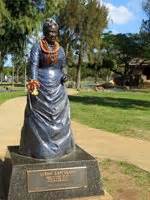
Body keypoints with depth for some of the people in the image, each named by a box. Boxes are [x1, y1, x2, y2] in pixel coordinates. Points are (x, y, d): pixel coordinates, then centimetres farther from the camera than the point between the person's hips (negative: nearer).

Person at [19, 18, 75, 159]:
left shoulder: (60, 49, 12)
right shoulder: (37, 47, -2)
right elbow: (33, 66, -13)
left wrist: (64, 75, -6)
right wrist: (33, 84, -27)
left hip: (57, 88, 4)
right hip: (40, 87, -4)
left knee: (58, 117, 6)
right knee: (39, 118, -1)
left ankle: (59, 145, 16)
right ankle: (38, 147, 9)